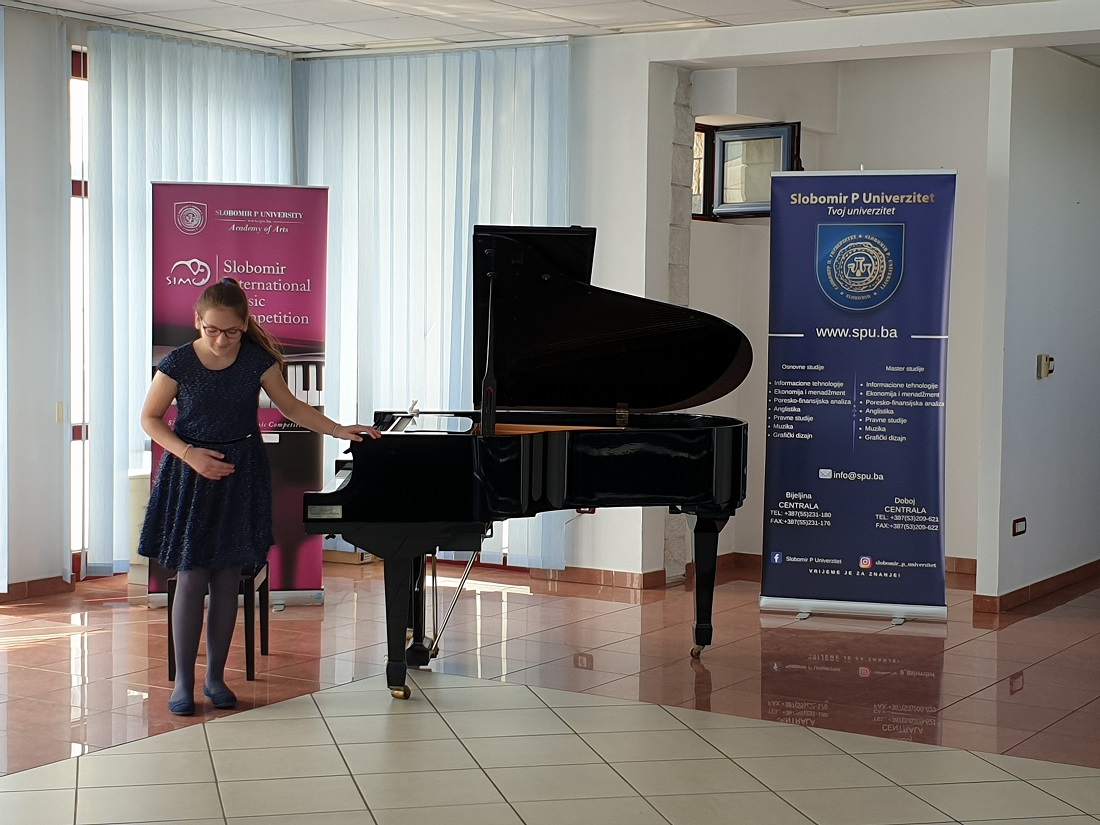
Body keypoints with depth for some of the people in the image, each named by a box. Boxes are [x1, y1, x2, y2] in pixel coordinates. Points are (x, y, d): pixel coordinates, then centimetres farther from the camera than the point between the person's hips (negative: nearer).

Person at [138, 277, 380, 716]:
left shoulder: (257, 360, -5)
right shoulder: (178, 363, -10)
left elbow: (290, 405, 7)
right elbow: (150, 419, -2)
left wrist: (339, 429, 0)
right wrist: (188, 454, -15)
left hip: (240, 477, 2)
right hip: (190, 476, -2)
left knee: (227, 578, 5)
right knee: (191, 576, -5)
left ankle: (216, 676, 16)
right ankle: (183, 681, 4)